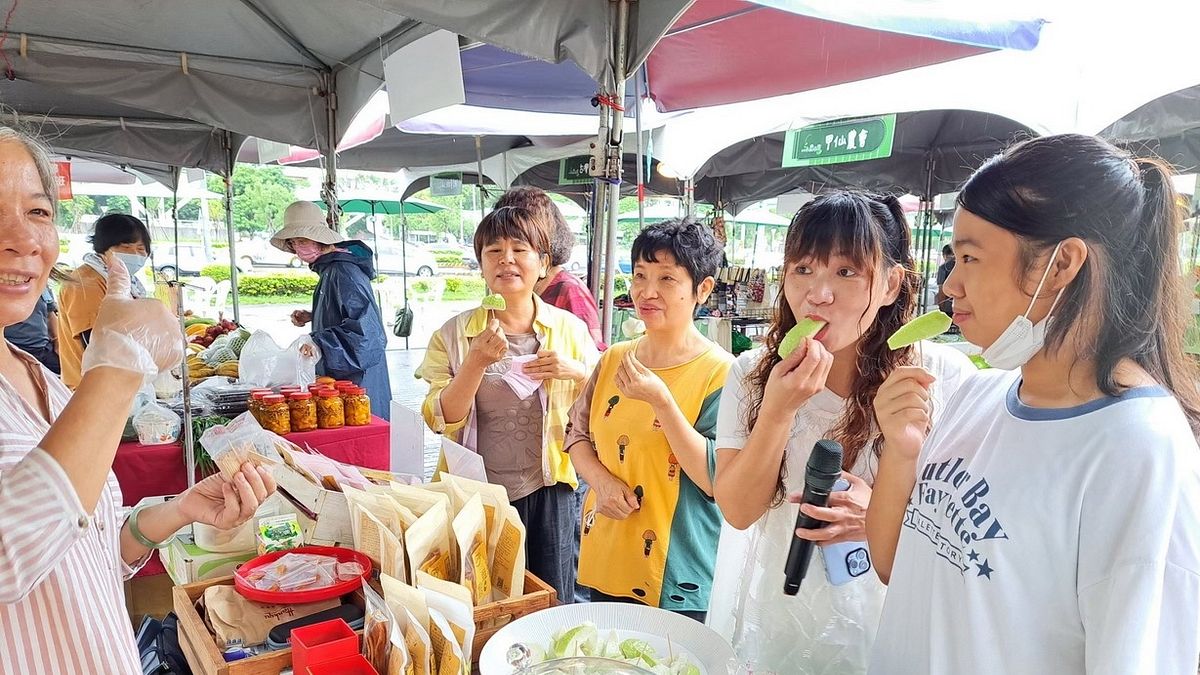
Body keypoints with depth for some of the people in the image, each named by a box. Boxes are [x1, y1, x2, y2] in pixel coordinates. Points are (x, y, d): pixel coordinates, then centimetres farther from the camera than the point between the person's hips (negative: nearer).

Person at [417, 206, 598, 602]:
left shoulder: (569, 329, -1)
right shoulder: (455, 334, -3)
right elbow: (441, 420, -8)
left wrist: (576, 372, -13)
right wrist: (477, 362, -20)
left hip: (548, 490, 1)